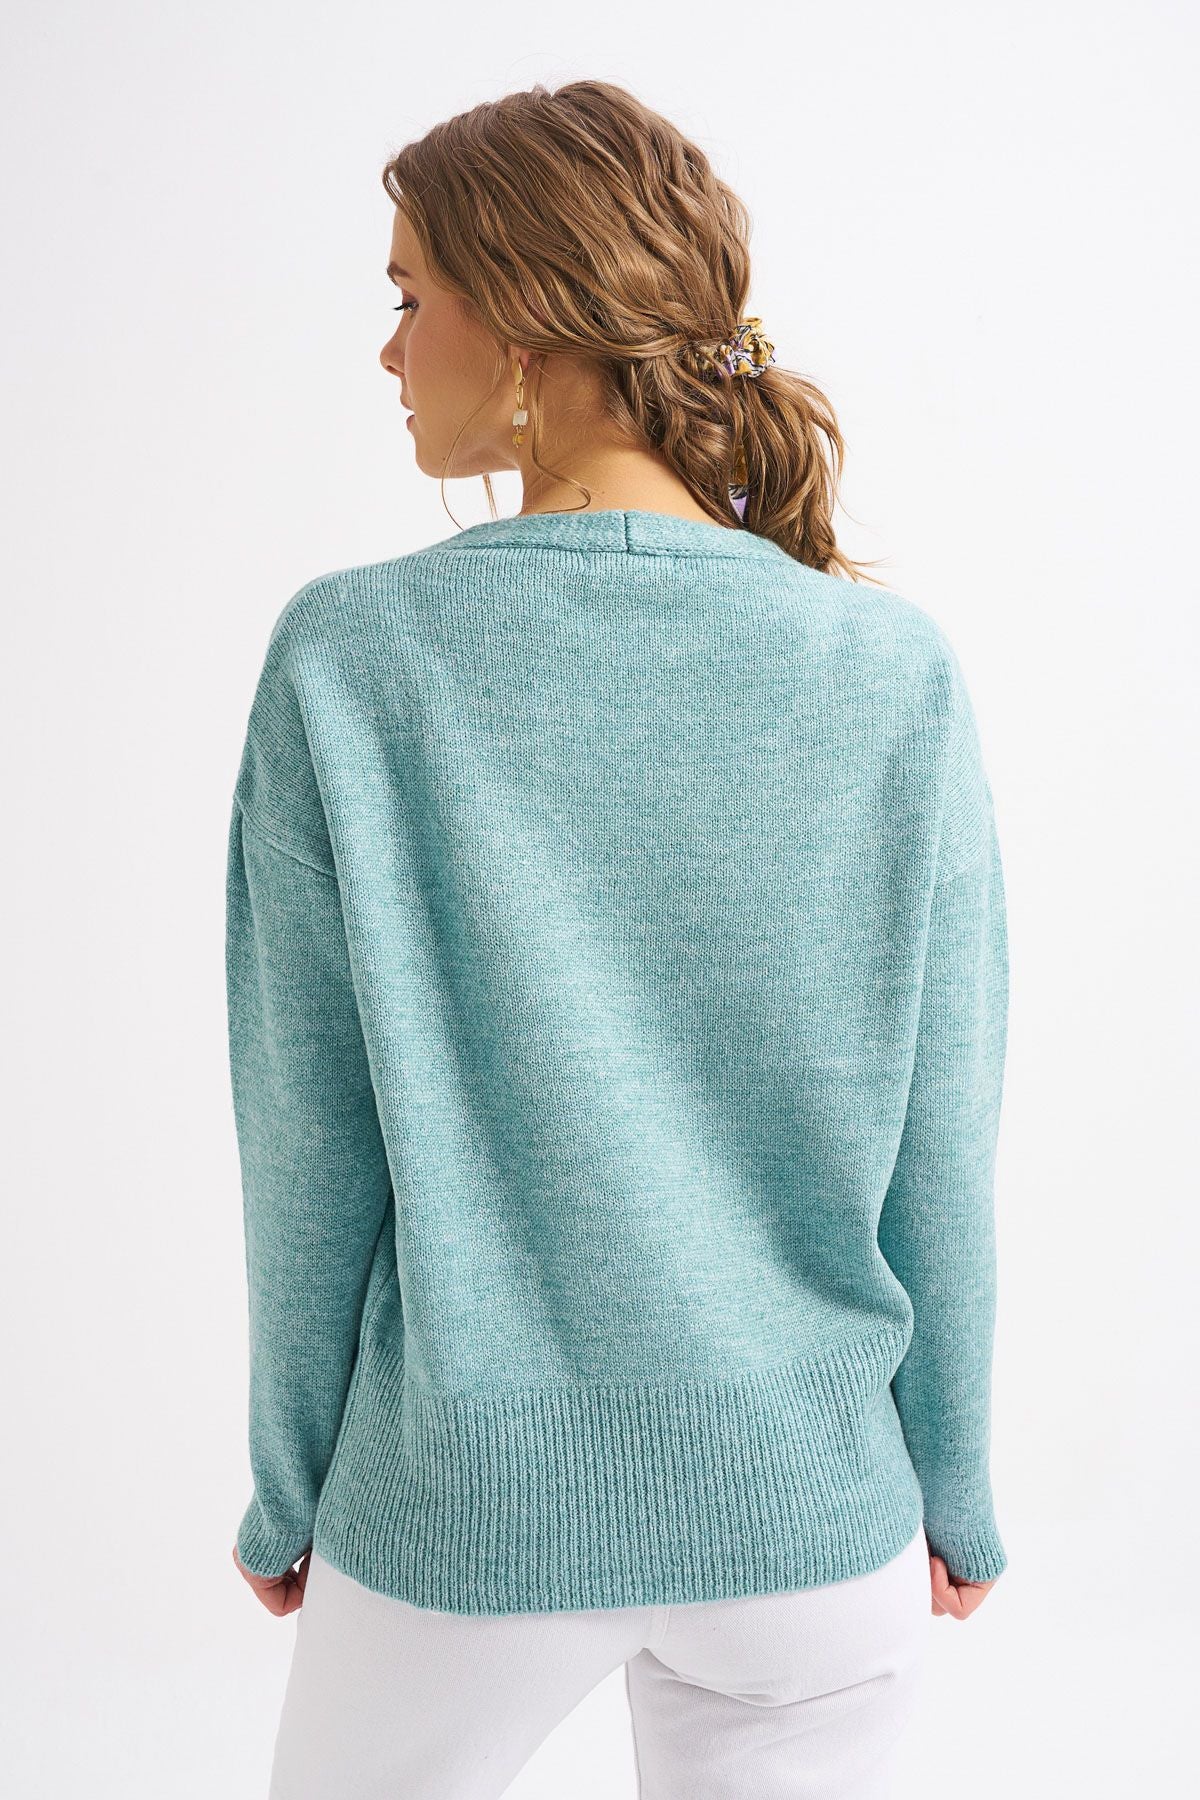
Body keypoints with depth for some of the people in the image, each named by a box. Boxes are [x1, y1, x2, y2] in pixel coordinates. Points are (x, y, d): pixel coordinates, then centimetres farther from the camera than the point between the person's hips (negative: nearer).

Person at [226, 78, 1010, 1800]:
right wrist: (954, 1492, 9)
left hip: (462, 1521, -1)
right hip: (812, 1513, 2)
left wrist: (289, 1490, 6)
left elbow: (309, 1143, -9)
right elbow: (940, 1151, -6)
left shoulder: (349, 661, -14)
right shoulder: (897, 670, -11)